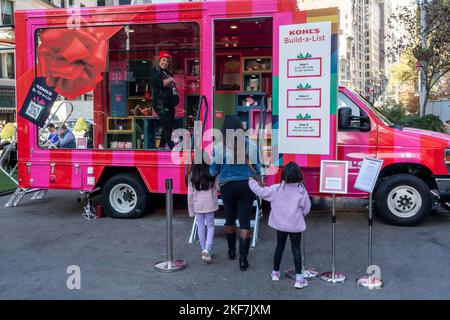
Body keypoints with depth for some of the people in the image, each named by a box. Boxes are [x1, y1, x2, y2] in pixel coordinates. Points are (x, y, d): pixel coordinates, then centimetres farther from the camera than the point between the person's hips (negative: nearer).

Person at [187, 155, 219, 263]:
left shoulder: (192, 177, -2)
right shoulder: (211, 174, -6)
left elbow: (190, 195, 0)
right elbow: (216, 188, -4)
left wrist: (191, 210, 7)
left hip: (197, 205, 1)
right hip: (209, 204, -1)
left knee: (201, 227, 13)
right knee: (210, 226, 10)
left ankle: (204, 251, 19)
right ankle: (207, 249, -7)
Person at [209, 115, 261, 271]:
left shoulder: (220, 147, -10)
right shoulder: (250, 145, -6)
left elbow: (213, 171, -3)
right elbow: (257, 168, 2)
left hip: (228, 187, 0)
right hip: (247, 186, 0)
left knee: (230, 218, 19)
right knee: (245, 221, 3)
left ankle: (231, 251, 36)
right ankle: (243, 259, 1)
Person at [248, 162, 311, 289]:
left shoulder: (276, 189, -11)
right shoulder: (302, 191, -11)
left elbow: (260, 192, -4)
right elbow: (306, 209, -3)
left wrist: (252, 182, 12)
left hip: (280, 225, 2)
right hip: (296, 225, -2)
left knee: (279, 246, 18)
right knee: (296, 249, 5)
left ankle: (275, 272, 31)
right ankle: (299, 278, 2)